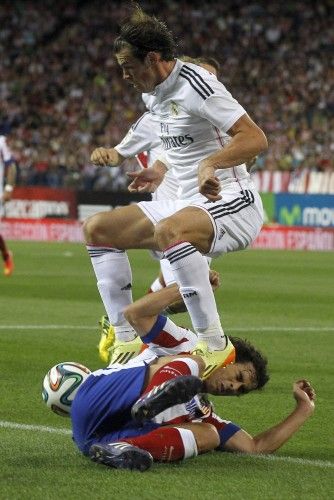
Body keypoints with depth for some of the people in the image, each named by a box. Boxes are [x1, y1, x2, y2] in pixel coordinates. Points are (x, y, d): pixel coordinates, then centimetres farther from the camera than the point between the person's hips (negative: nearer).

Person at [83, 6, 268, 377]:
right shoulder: (152, 95, 12)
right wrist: (161, 172, 24)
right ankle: (125, 341, 1)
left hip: (231, 204, -10)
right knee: (97, 229, 6)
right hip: (187, 205, 10)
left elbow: (255, 139, -24)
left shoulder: (195, 86, -16)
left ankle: (215, 346, -37)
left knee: (169, 230, -40)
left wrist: (211, 164, -37)